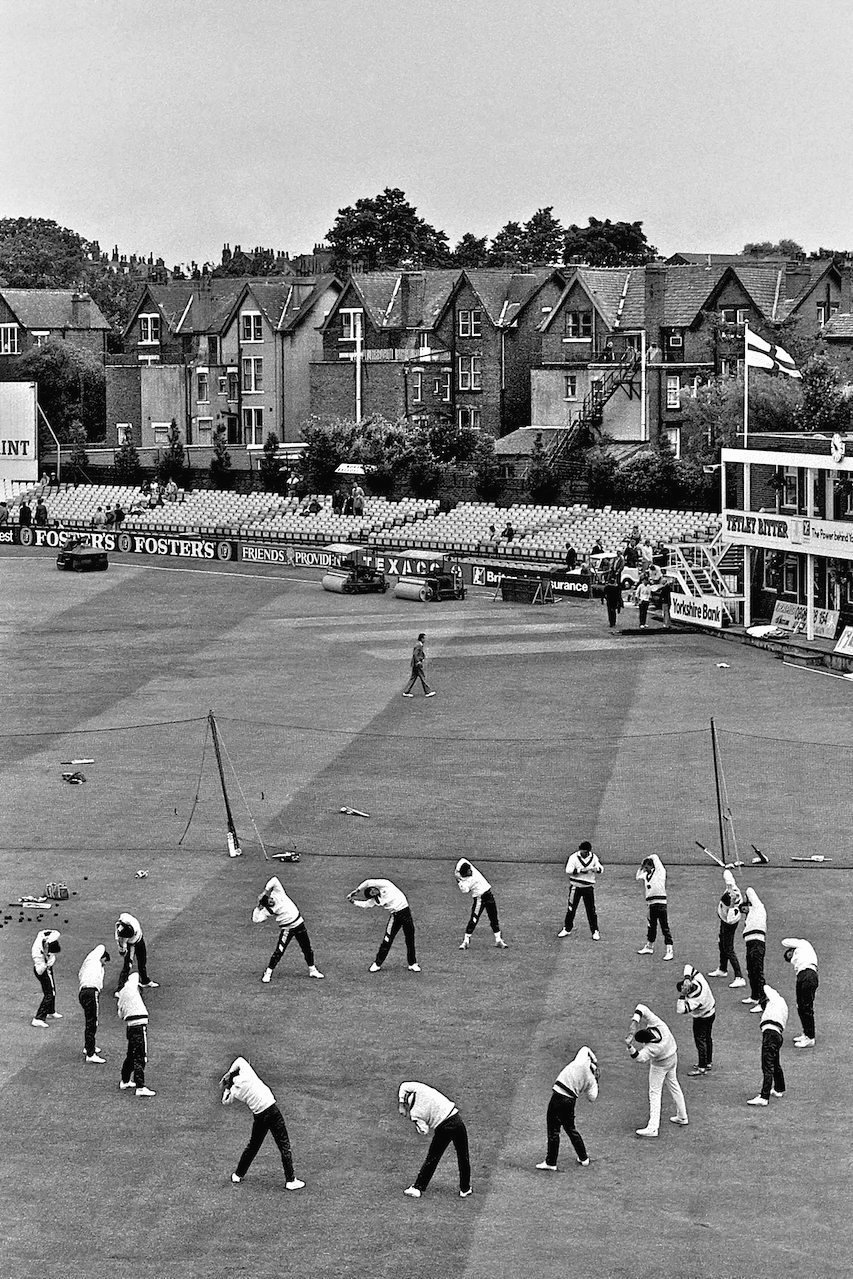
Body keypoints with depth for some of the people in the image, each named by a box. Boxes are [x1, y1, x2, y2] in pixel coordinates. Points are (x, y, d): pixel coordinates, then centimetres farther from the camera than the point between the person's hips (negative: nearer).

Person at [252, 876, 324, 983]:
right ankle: (268, 972, 5)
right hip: (287, 929, -3)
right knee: (279, 951, -8)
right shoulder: (267, 910, -12)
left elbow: (275, 880, -15)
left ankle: (312, 970, 28)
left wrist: (265, 891, -16)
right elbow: (255, 919, -18)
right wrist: (258, 908, -14)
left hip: (299, 924, 3)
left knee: (307, 949, 12)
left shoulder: (277, 893, -7)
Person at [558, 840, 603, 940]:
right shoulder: (574, 857, -9)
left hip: (589, 887, 2)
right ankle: (567, 929, 17)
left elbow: (601, 870, 1)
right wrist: (581, 870, -27)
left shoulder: (593, 857, 2)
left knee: (591, 910, 2)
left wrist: (596, 869, -22)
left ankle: (595, 931, 11)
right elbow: (568, 870, -18)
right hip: (575, 887, -2)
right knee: (571, 909, 4)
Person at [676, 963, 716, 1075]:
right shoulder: (698, 979, -23)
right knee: (708, 1038, 21)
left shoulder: (695, 999, -41)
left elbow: (681, 1009, -40)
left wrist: (683, 995, -46)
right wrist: (687, 978, -29)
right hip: (712, 1011, 9)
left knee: (700, 1041, 4)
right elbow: (688, 967, -11)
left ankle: (702, 1067, 13)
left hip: (702, 1018, -9)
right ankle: (708, 1062, 36)